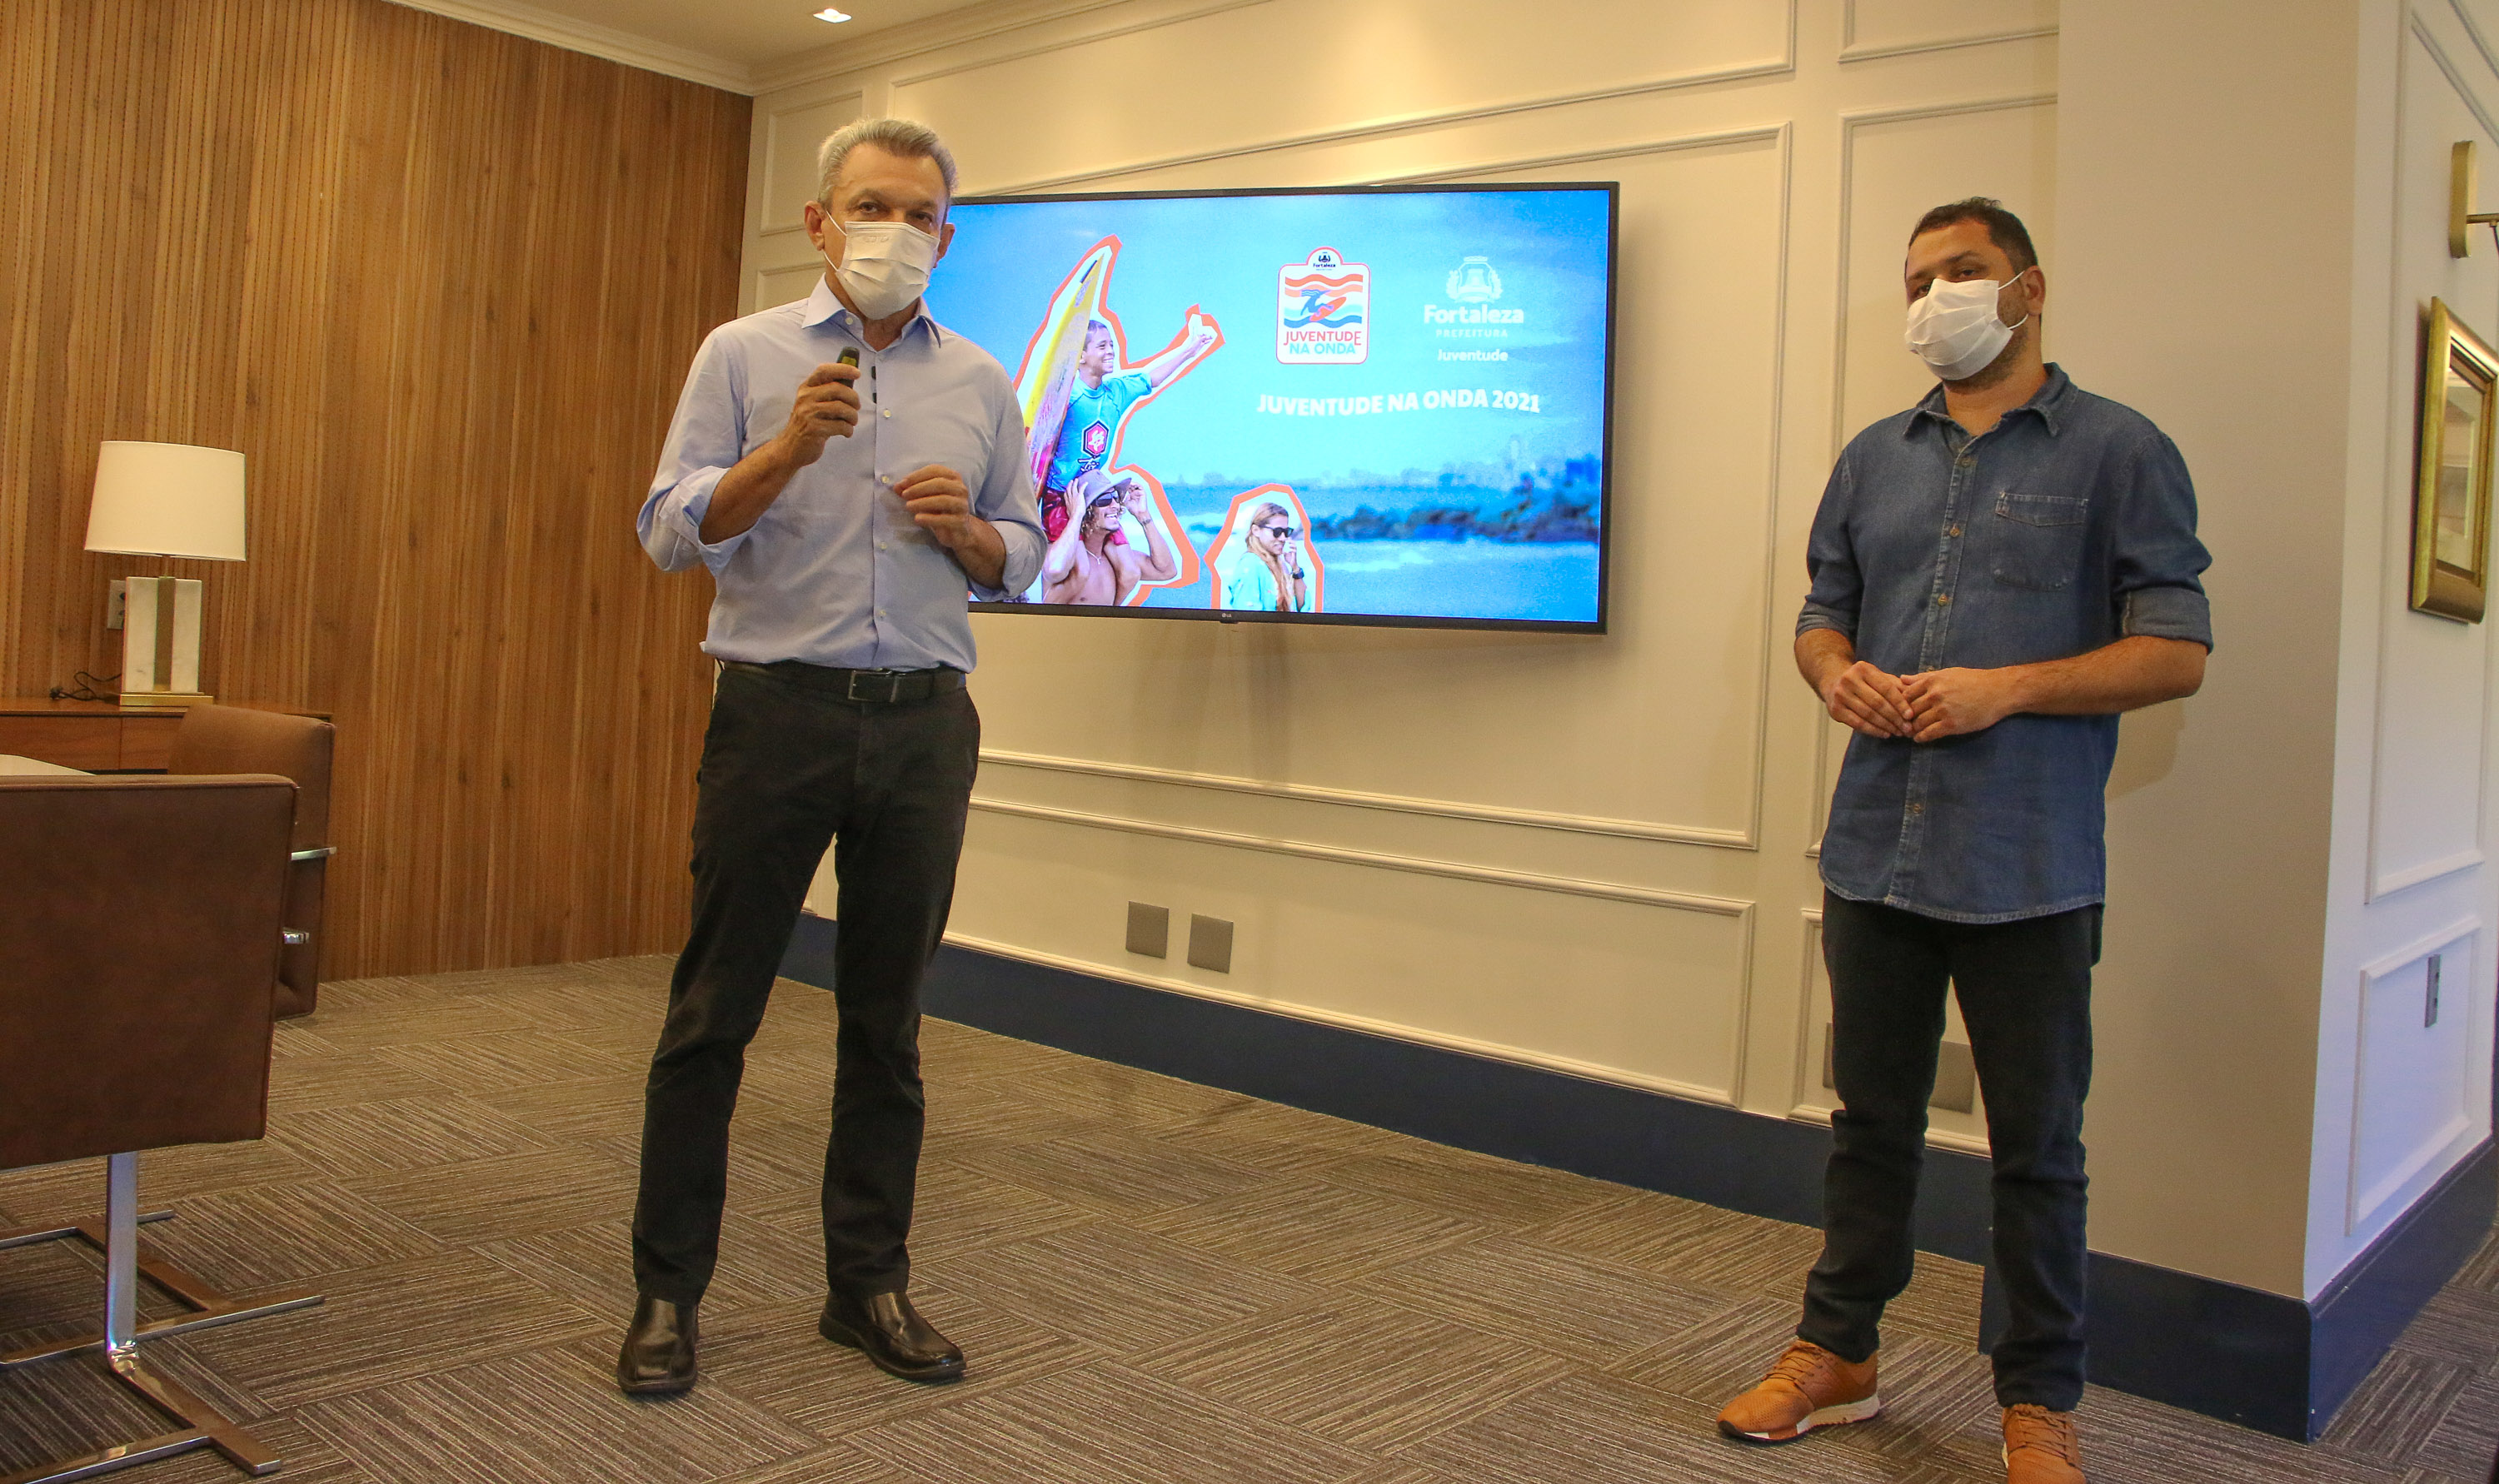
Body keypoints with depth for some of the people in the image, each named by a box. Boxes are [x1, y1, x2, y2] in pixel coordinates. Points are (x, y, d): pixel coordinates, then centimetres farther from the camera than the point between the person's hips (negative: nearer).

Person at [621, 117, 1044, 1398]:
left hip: (923, 725, 3)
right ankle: (666, 1290, 15)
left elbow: (1021, 557, 14)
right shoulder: (743, 355, 6)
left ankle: (869, 1283, 21)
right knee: (714, 1012, 2)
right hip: (777, 712, -2)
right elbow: (670, 533, -2)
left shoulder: (982, 385, 13)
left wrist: (966, 529, -7)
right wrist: (789, 447, -16)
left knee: (886, 1019, 9)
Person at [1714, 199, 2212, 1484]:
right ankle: (1836, 1353, 30)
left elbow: (2175, 650, -5)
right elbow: (1822, 614, 17)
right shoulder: (1874, 457, 13)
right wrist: (1838, 674, -6)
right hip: (1876, 849, 4)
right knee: (1871, 1117, 15)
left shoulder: (2117, 451, -1)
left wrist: (2007, 687, -17)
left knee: (2038, 1146, 7)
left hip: (2029, 871, -4)